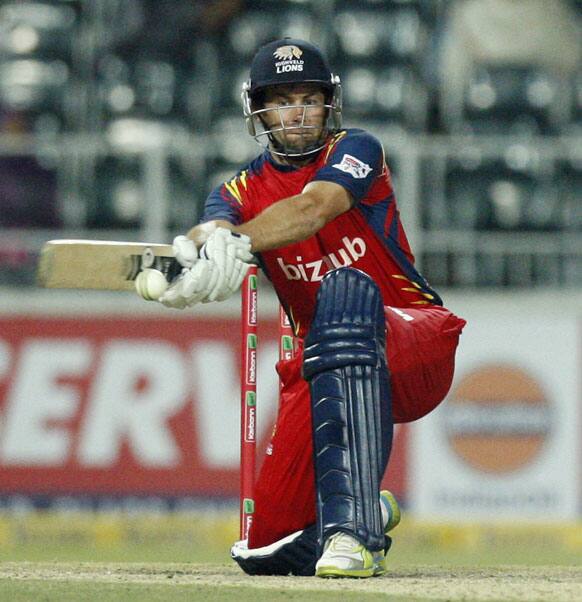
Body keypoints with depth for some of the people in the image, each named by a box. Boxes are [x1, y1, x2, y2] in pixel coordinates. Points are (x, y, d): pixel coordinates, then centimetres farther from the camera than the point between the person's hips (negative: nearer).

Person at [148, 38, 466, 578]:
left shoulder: (356, 151, -6)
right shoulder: (241, 192, 4)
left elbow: (312, 209, -28)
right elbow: (213, 229, -21)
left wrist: (236, 244, -47)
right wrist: (199, 247, -48)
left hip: (420, 349, -4)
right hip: (319, 366, 5)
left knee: (346, 289, -40)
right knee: (266, 550, -7)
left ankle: (351, 525, -46)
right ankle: (366, 514, 30)